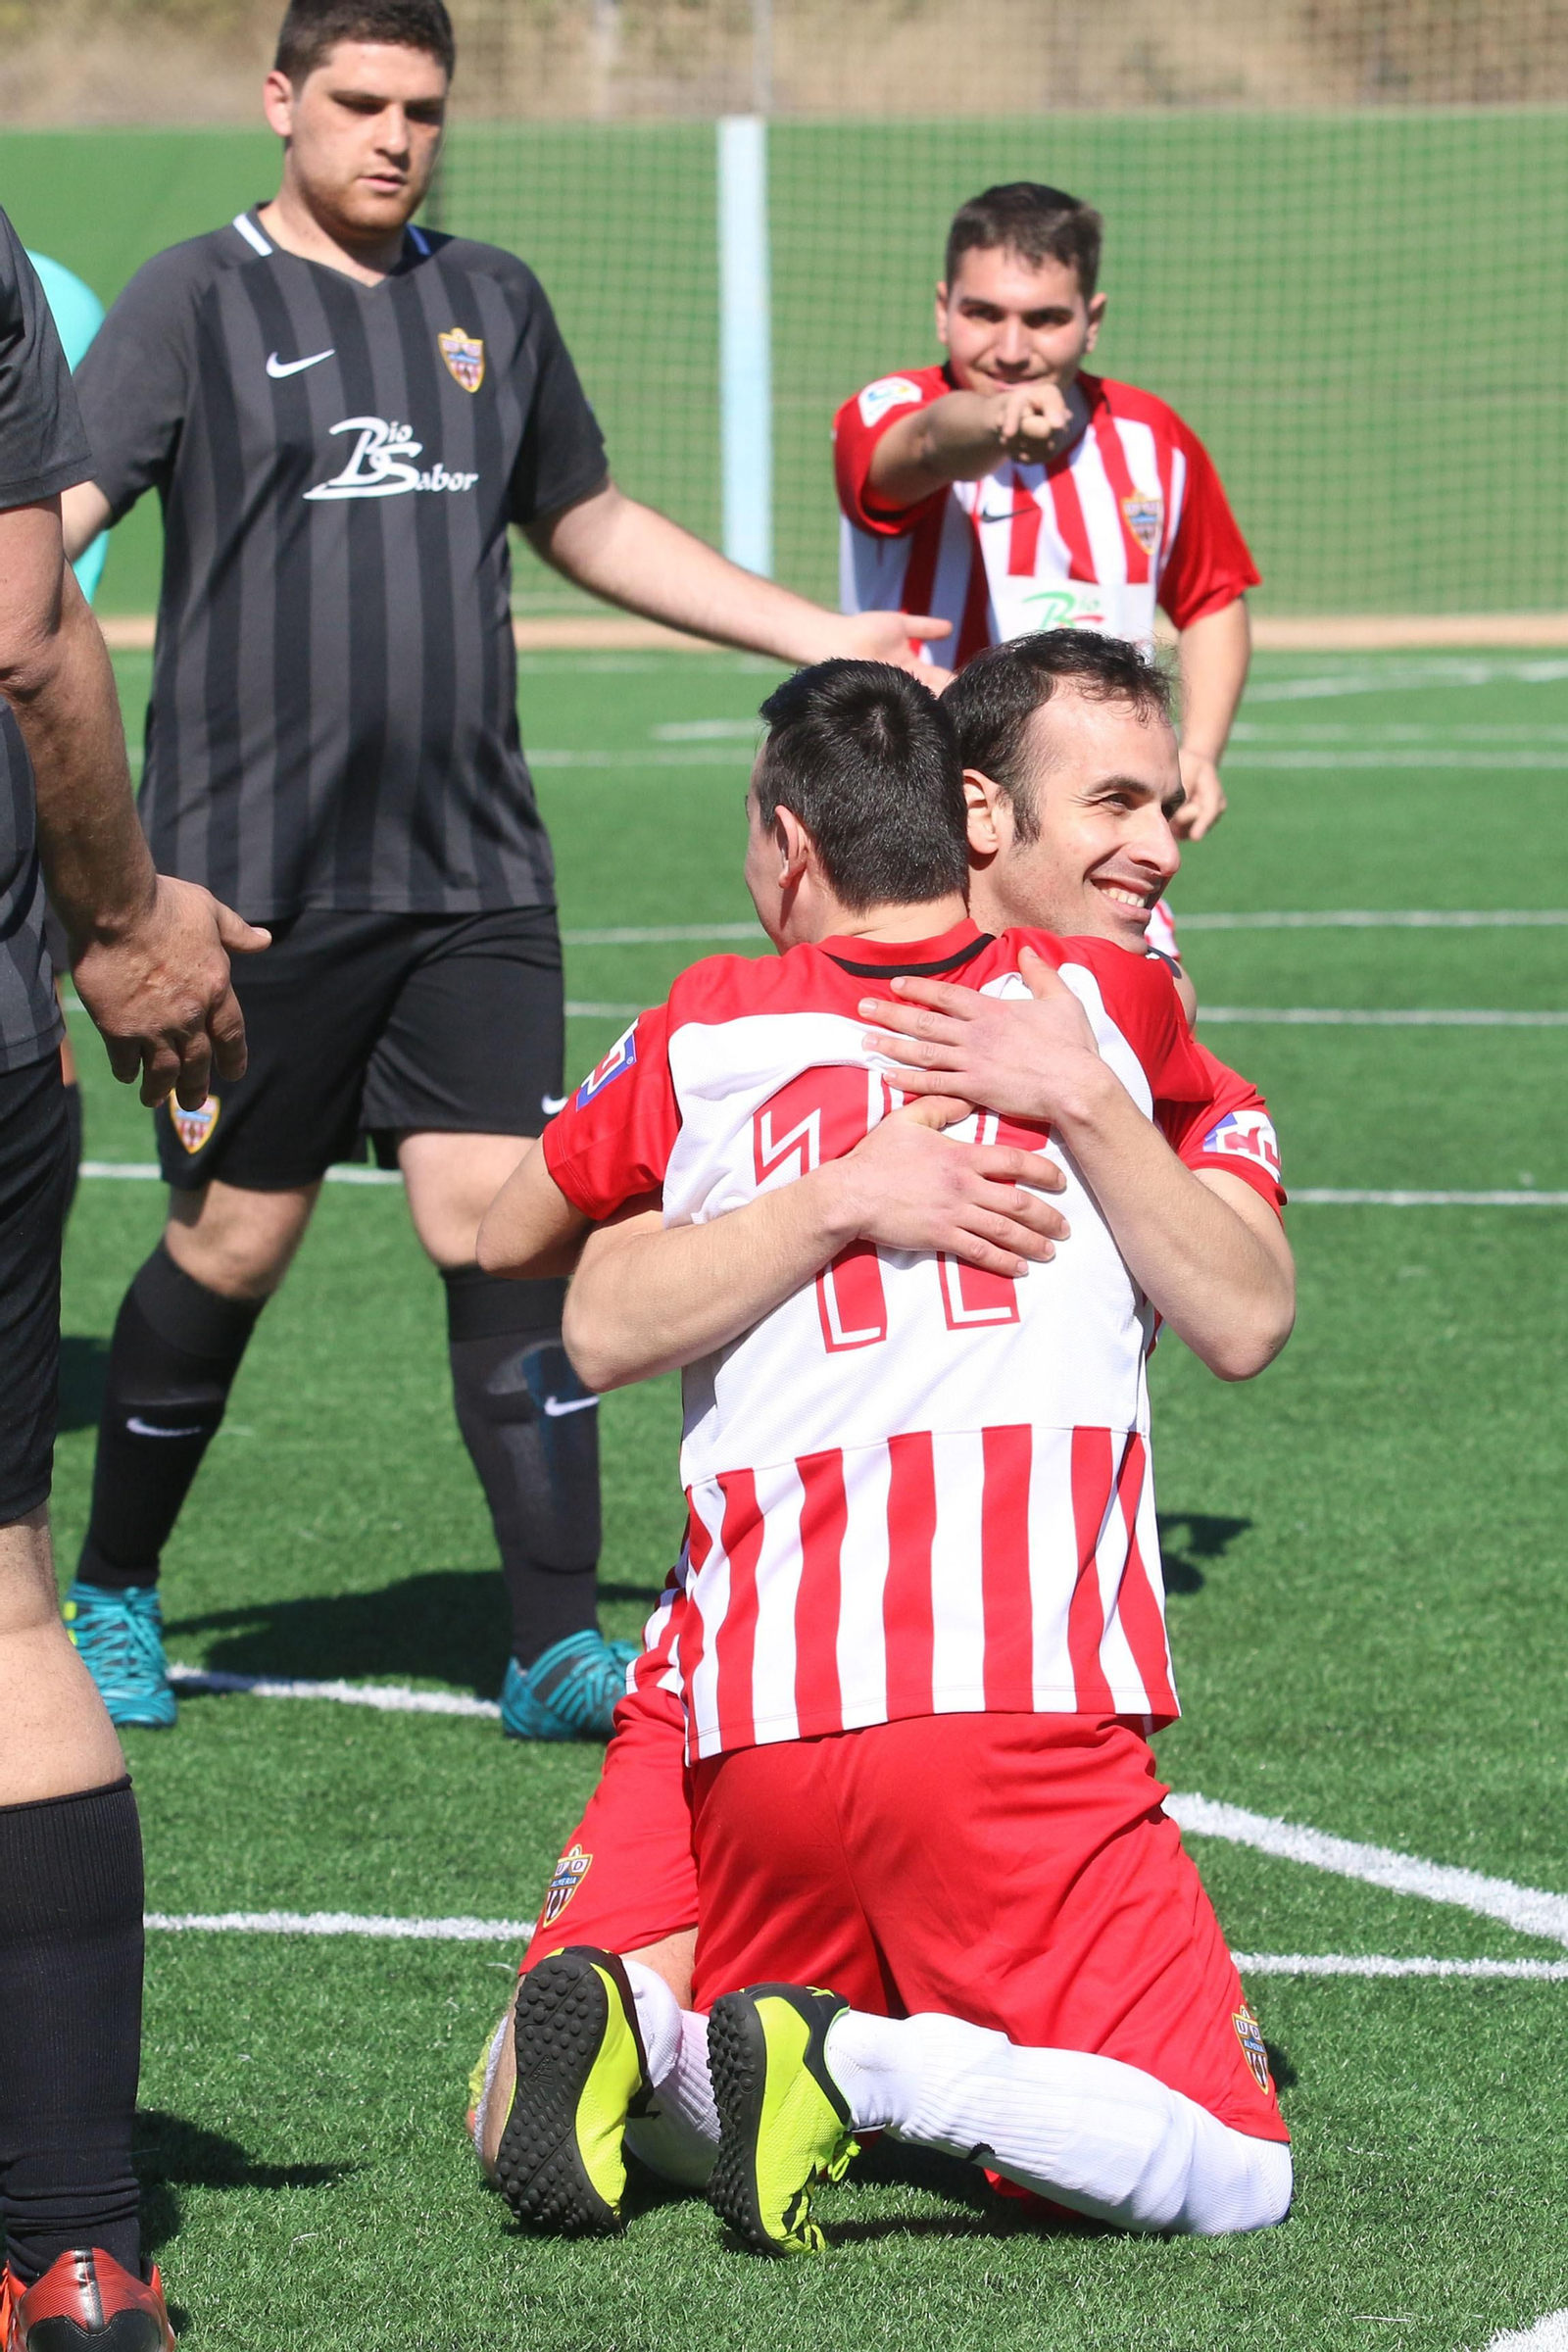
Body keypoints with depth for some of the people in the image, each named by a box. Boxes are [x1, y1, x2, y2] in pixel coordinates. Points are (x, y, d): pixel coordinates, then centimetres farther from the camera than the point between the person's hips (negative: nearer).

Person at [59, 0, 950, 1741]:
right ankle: (112, 1596, 25)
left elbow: (590, 524, 27)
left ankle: (557, 1648, -5)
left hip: (474, 879, 4)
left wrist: (821, 636, 27)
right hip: (254, 873, -4)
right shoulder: (201, 300, -2)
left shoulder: (489, 303, 13)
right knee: (233, 1244, 4)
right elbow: (57, 517, -12)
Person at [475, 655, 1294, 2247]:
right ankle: (860, 2060, -23)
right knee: (1232, 2175, -2)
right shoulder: (1110, 1000, 13)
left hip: (753, 1713, 3)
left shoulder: (702, 1037, 13)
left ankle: (635, 2025, -9)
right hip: (1022, 1700, -3)